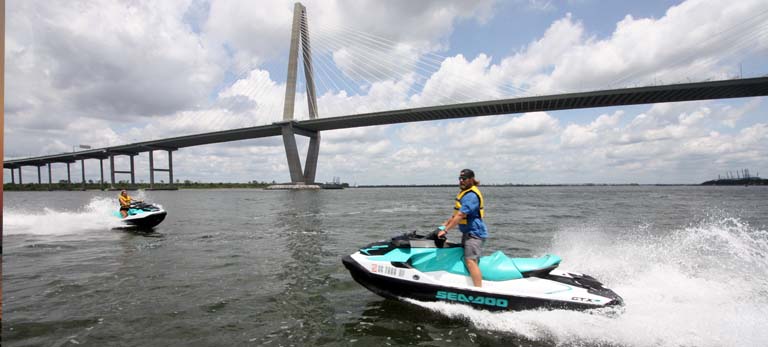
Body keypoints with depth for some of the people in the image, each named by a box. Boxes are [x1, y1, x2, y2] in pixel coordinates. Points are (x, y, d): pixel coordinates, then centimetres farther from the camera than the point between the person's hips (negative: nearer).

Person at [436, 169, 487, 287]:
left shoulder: (471, 195, -19)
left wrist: (445, 230, -23)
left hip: (475, 233, -11)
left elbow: (460, 216, -24)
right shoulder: (464, 192, 14)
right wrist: (445, 224, 23)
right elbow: (456, 213, 24)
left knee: (470, 261, -17)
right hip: (468, 233, 11)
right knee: (464, 259, 15)